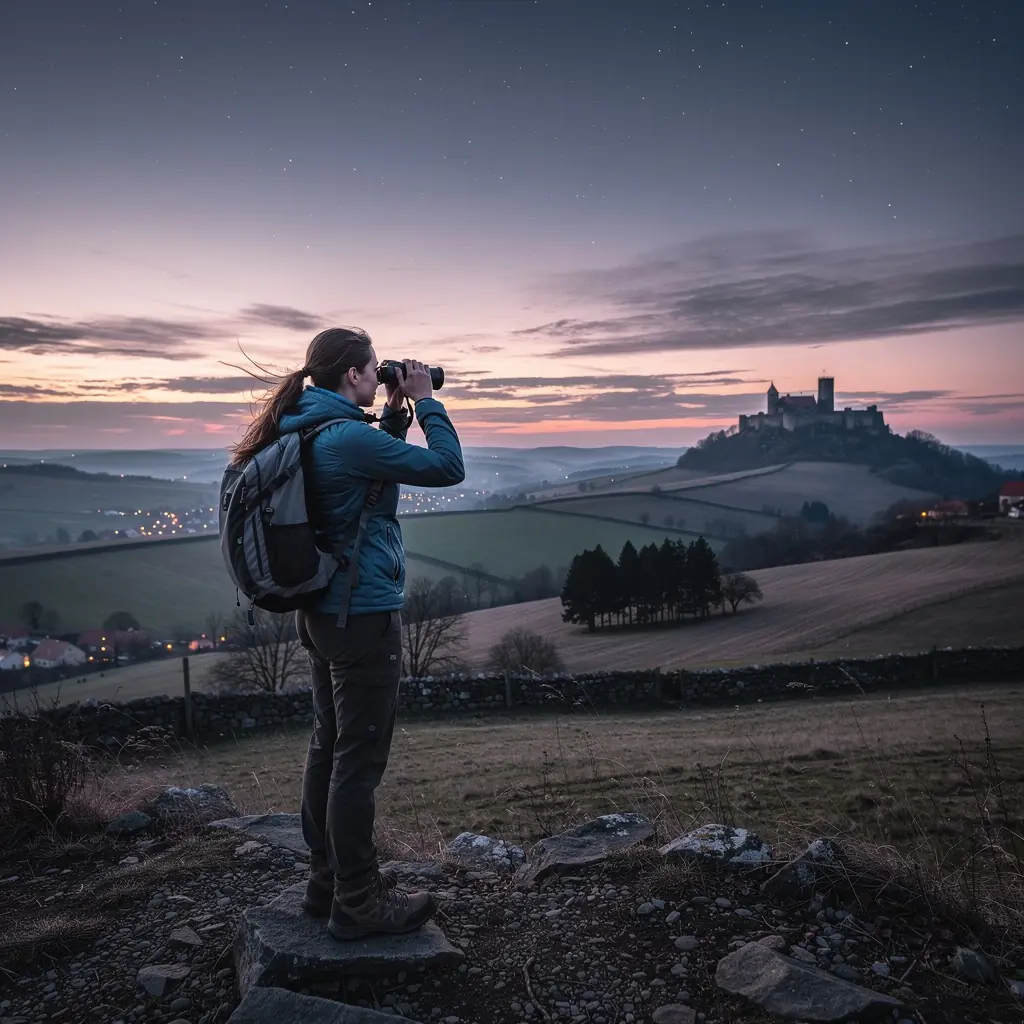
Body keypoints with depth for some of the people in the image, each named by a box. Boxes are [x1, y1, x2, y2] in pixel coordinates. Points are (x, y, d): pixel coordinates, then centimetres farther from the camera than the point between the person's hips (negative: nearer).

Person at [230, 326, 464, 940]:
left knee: (329, 747, 17)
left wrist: (396, 412, 13)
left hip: (322, 610, 10)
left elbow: (377, 466, 22)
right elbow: (448, 469, -18)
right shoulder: (349, 435, -20)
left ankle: (328, 880, 31)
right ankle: (357, 904, 12)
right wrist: (425, 401, -7)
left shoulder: (304, 432, 10)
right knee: (359, 760, 0)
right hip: (365, 618, -10)